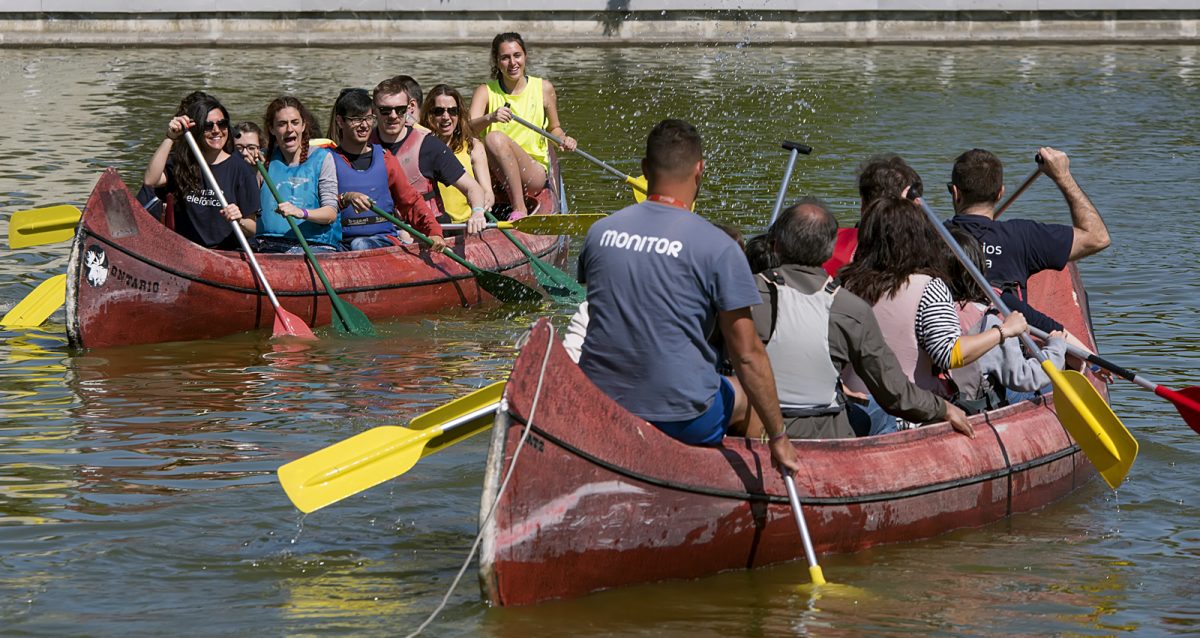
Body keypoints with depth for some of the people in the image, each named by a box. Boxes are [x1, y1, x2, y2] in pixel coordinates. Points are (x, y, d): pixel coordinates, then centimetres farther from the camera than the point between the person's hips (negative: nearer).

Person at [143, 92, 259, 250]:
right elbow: (150, 180, -12)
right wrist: (170, 139, -10)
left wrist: (239, 222, -19)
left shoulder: (240, 170, 3)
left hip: (228, 252, -4)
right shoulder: (180, 164, 9)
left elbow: (252, 231, 5)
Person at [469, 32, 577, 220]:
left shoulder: (543, 88, 7)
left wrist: (564, 139, -2)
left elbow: (554, 128, 21)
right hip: (496, 176, 1)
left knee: (497, 139, -29)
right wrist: (490, 118, -34)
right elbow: (468, 127, -13)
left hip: (535, 172, -1)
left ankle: (519, 208, -33)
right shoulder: (486, 91, 4)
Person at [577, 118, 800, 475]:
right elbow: (748, 355, -10)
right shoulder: (717, 247, -12)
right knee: (746, 397, 26)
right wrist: (778, 438, -1)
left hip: (599, 407, 4)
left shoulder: (600, 232, 2)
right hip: (682, 419, -4)